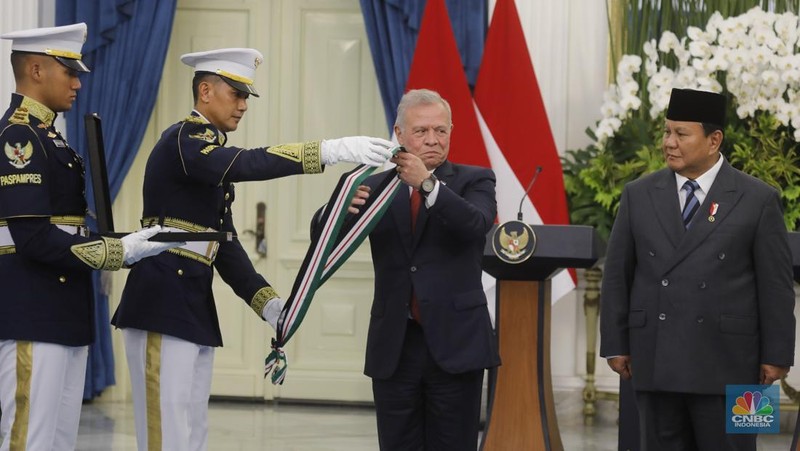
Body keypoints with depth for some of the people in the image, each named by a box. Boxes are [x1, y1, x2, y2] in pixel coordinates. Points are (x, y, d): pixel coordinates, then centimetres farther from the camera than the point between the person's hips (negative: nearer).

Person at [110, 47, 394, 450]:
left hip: (195, 307, 10)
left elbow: (224, 244, 16)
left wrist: (267, 303, 4)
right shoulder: (183, 140, -11)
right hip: (163, 303, -10)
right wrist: (332, 151, -36)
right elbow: (248, 164, -30)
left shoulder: (211, 153, 18)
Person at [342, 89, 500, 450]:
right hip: (394, 347, 2)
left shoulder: (473, 181, 4)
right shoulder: (377, 186, 9)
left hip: (454, 342, -2)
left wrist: (428, 184, -31)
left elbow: (475, 225, -17)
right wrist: (345, 208, -25)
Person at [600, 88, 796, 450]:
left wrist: (776, 355, -3)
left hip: (724, 364, -3)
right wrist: (616, 345, 6)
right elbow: (617, 275, 10)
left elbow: (775, 284, 0)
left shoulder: (757, 200, 0)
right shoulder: (638, 195, 8)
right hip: (654, 362, 3)